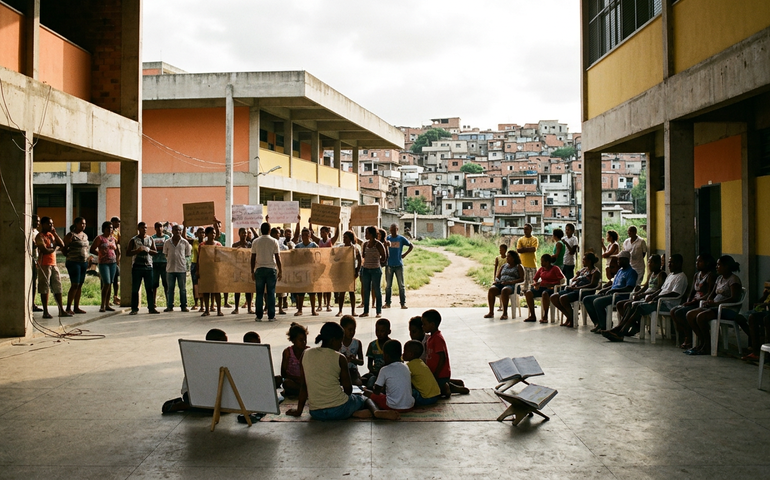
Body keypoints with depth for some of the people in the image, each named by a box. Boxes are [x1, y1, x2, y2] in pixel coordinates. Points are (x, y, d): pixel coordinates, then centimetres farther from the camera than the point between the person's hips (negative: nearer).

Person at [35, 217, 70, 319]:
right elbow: (45, 250, -18)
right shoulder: (40, 236, -7)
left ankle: (61, 310, 11)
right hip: (44, 265, -7)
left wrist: (55, 233, 0)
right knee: (44, 289, -3)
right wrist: (54, 248, 0)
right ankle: (45, 312, 1)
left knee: (58, 288, 7)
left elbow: (62, 245, 8)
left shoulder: (51, 235, 17)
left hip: (53, 264, 7)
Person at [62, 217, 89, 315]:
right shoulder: (71, 235, -6)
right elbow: (64, 249, -5)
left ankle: (77, 307, 12)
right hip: (74, 262, -7)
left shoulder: (85, 235, 16)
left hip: (84, 263, 7)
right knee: (75, 285, -10)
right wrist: (70, 256, -9)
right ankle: (68, 308, -4)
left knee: (80, 285, 7)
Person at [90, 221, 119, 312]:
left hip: (113, 263, 6)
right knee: (106, 283, -14)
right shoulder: (99, 238, -2)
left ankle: (107, 305, 11)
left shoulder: (113, 238, 14)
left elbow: (117, 251, 24)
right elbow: (92, 249, -4)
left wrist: (118, 245, 7)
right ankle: (102, 305, -8)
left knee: (110, 284, 6)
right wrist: (100, 254, -5)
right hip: (103, 263, -6)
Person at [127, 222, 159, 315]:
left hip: (148, 266, 2)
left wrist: (148, 250, -10)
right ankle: (134, 308, 4)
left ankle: (151, 307, 5)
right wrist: (137, 250, -14)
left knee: (150, 288, 2)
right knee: (135, 289, 0)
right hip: (137, 266, -2)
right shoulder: (134, 240, 6)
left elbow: (155, 253, 9)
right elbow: (128, 253, 2)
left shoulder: (150, 240, 12)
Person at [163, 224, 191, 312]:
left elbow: (188, 254, 9)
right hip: (170, 268, 1)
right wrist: (170, 259, 6)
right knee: (170, 288, 5)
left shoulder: (185, 242, 3)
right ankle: (169, 306, 11)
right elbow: (165, 254, 14)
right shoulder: (167, 243, 6)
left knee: (183, 288, 4)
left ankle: (183, 306, 10)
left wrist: (180, 259, 5)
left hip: (181, 268, -1)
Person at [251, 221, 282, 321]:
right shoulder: (274, 241, -1)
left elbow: (253, 258, 4)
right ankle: (271, 316, 2)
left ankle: (259, 316, 5)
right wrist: (280, 271, 4)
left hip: (259, 269, 1)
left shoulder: (255, 242, 3)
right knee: (271, 293, 2)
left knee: (259, 293, 5)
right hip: (271, 269, -1)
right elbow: (277, 257, -2)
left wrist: (252, 271, 11)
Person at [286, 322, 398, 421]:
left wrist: (299, 410, 16)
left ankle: (353, 413, 4)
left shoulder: (306, 355, 2)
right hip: (339, 410, -3)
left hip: (316, 413, 3)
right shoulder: (339, 358, -8)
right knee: (364, 399, 27)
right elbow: (348, 389, -3)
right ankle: (376, 411, -5)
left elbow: (303, 386, 7)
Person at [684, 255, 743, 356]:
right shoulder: (719, 278, 18)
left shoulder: (733, 279, -9)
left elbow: (734, 298, -20)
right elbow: (712, 294, 23)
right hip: (715, 307, 9)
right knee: (690, 314, -7)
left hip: (728, 310, -9)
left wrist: (716, 303, -24)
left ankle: (707, 347, -17)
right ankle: (702, 342, -3)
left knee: (700, 317, -30)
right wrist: (708, 301, 0)